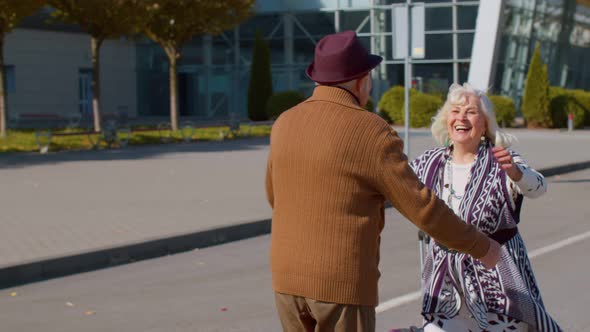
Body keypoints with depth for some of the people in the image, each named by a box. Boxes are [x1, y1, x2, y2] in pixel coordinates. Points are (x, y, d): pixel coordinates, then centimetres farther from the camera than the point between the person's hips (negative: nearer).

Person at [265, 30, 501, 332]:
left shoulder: (286, 125, 6)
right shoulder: (373, 135, -14)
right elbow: (423, 209, -11)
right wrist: (480, 246, 4)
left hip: (290, 278, 7)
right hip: (342, 283, -6)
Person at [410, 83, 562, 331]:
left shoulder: (501, 163, -10)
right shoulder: (431, 163, 3)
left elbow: (537, 188, -28)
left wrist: (514, 172, -49)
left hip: (498, 274, -3)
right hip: (445, 276, 3)